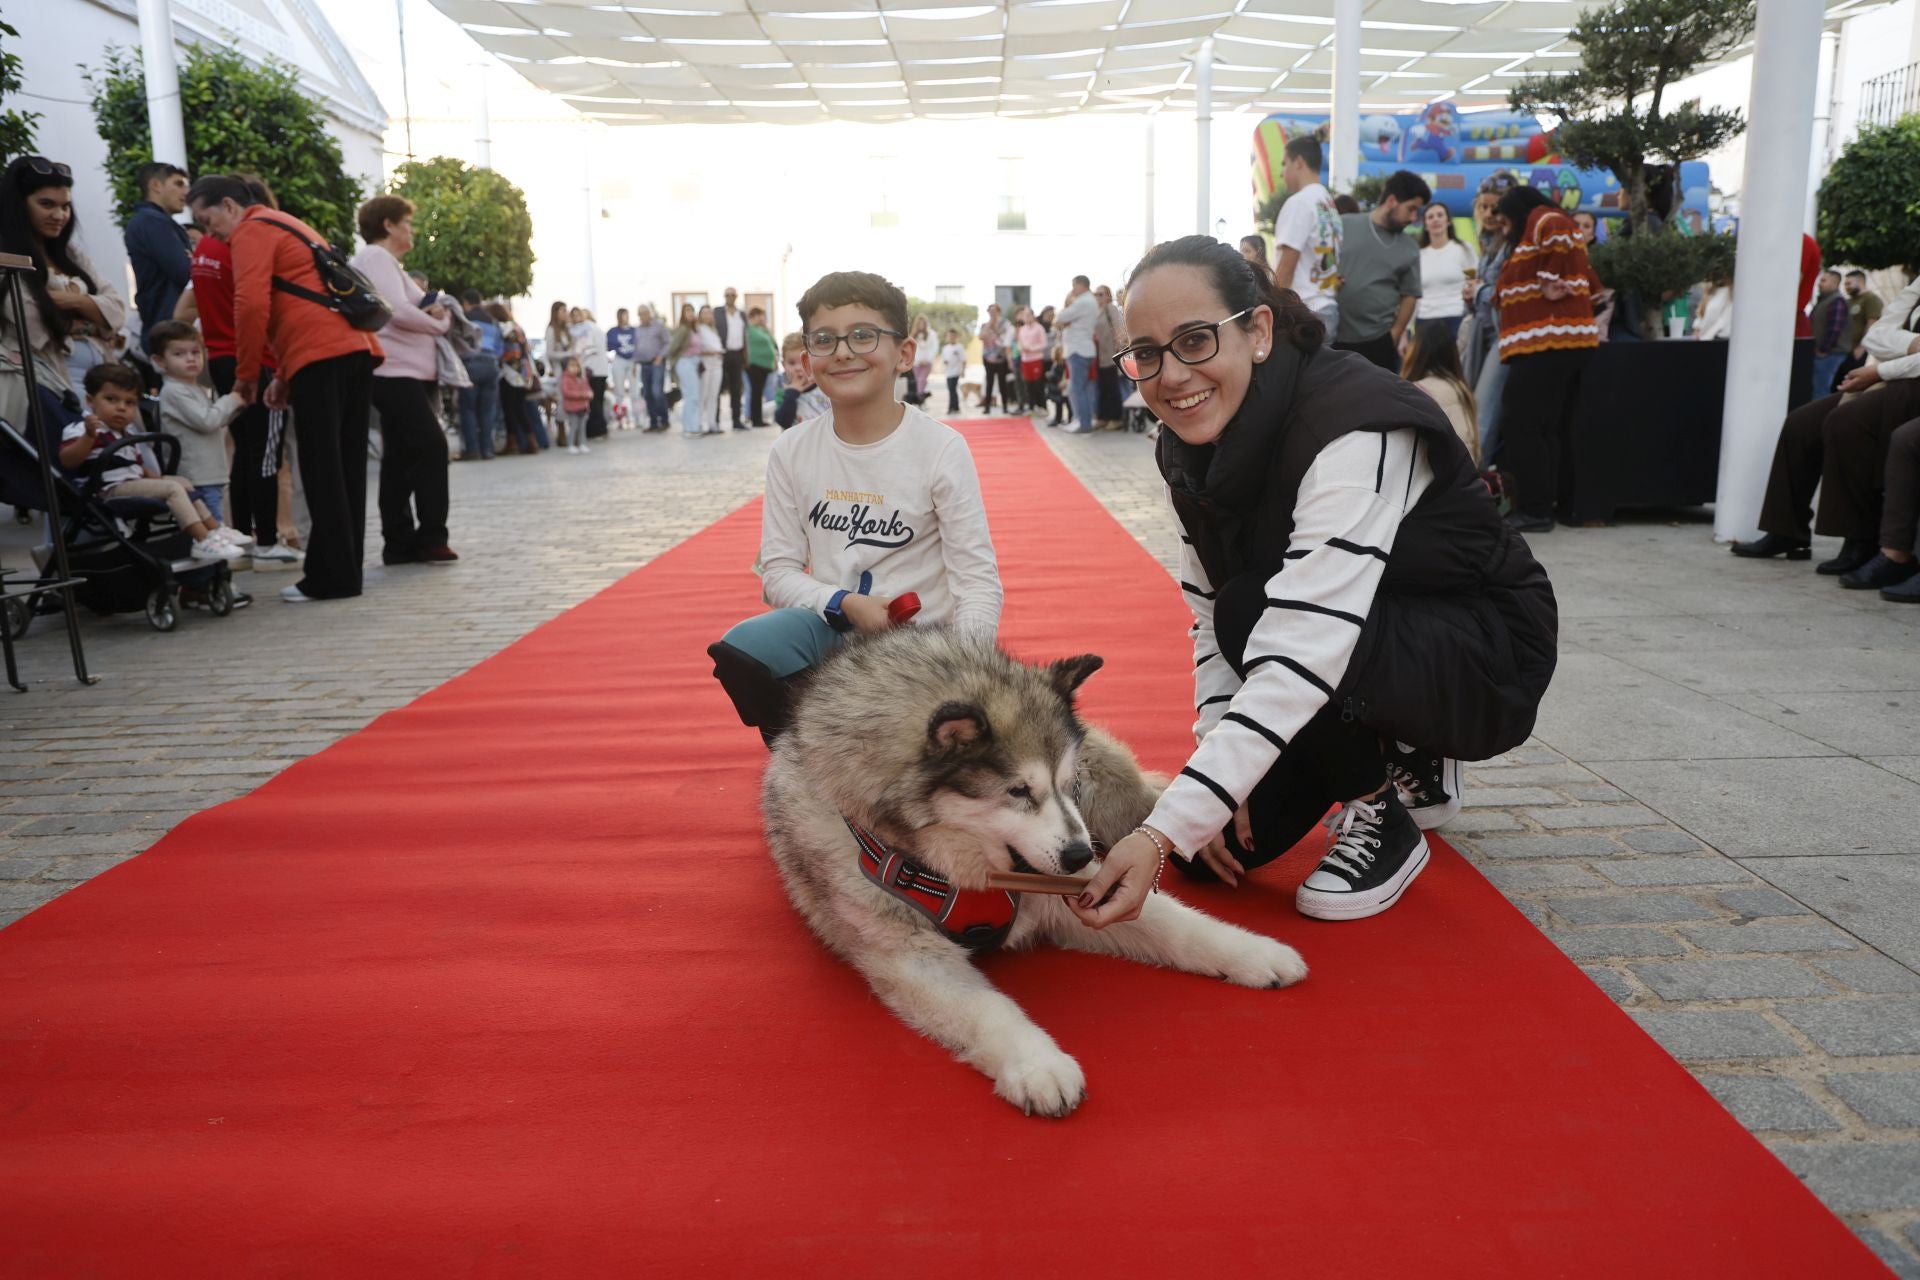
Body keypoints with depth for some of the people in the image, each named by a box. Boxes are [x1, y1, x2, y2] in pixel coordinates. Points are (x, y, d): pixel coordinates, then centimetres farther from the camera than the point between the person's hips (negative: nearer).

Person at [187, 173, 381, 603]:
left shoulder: (251, 232, 2)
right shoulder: (288, 225, 30)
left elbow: (251, 305, -11)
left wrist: (246, 374, -1)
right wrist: (284, 375, 25)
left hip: (321, 357, -9)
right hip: (358, 347, 9)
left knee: (321, 470, -7)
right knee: (346, 467, 8)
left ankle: (331, 578, -6)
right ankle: (345, 570, 11)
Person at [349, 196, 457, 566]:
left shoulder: (384, 261, 25)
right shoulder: (375, 257, -7)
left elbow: (404, 310, 20)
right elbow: (396, 311, -19)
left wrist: (434, 312, -1)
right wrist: (438, 322, -4)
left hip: (404, 374, 10)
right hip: (395, 372, -10)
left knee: (401, 458, 8)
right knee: (431, 447, -14)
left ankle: (400, 543, 10)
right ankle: (431, 537, -13)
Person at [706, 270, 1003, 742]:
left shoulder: (941, 448, -12)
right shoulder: (791, 451, -2)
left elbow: (977, 580, -14)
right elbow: (778, 569, 1)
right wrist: (845, 604, -18)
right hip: (832, 627, 3)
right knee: (736, 651, -24)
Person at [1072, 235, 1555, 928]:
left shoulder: (1355, 433, -32)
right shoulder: (1192, 446, -8)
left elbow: (1300, 651, -40)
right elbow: (1210, 614, -2)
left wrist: (1163, 833, -45)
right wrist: (1218, 766, -15)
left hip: (1486, 659, -7)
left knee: (1254, 610, -32)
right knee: (1221, 844, -3)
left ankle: (1381, 821, -7)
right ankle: (1405, 761, 21)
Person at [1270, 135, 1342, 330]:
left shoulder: (1299, 201, -11)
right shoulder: (1330, 203, 15)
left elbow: (1286, 266, -14)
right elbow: (1327, 260, 17)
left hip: (1302, 313, -9)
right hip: (1327, 309, 9)